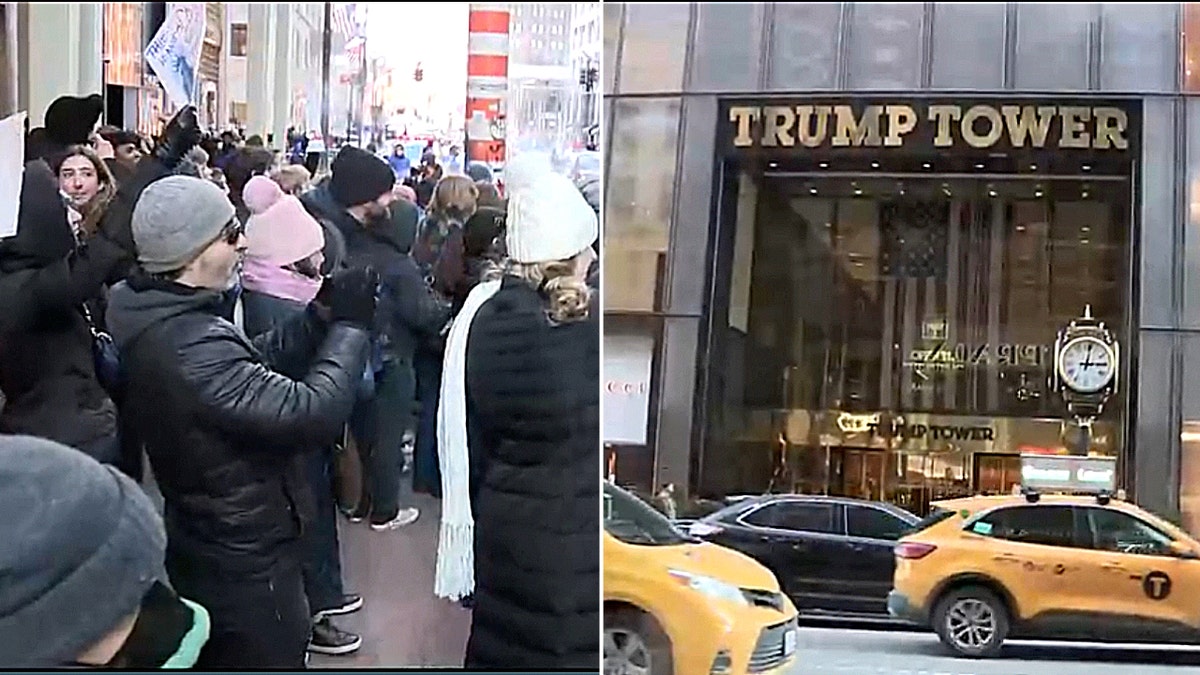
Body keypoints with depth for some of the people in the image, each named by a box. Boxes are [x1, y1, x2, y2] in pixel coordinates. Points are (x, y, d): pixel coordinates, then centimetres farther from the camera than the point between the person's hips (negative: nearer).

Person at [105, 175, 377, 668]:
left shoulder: (161, 318, 0)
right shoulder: (189, 345, -32)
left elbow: (257, 364, 9)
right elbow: (312, 415, -33)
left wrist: (322, 315, -4)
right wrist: (349, 326, -20)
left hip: (213, 542, 10)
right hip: (244, 557, -10)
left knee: (217, 658, 25)